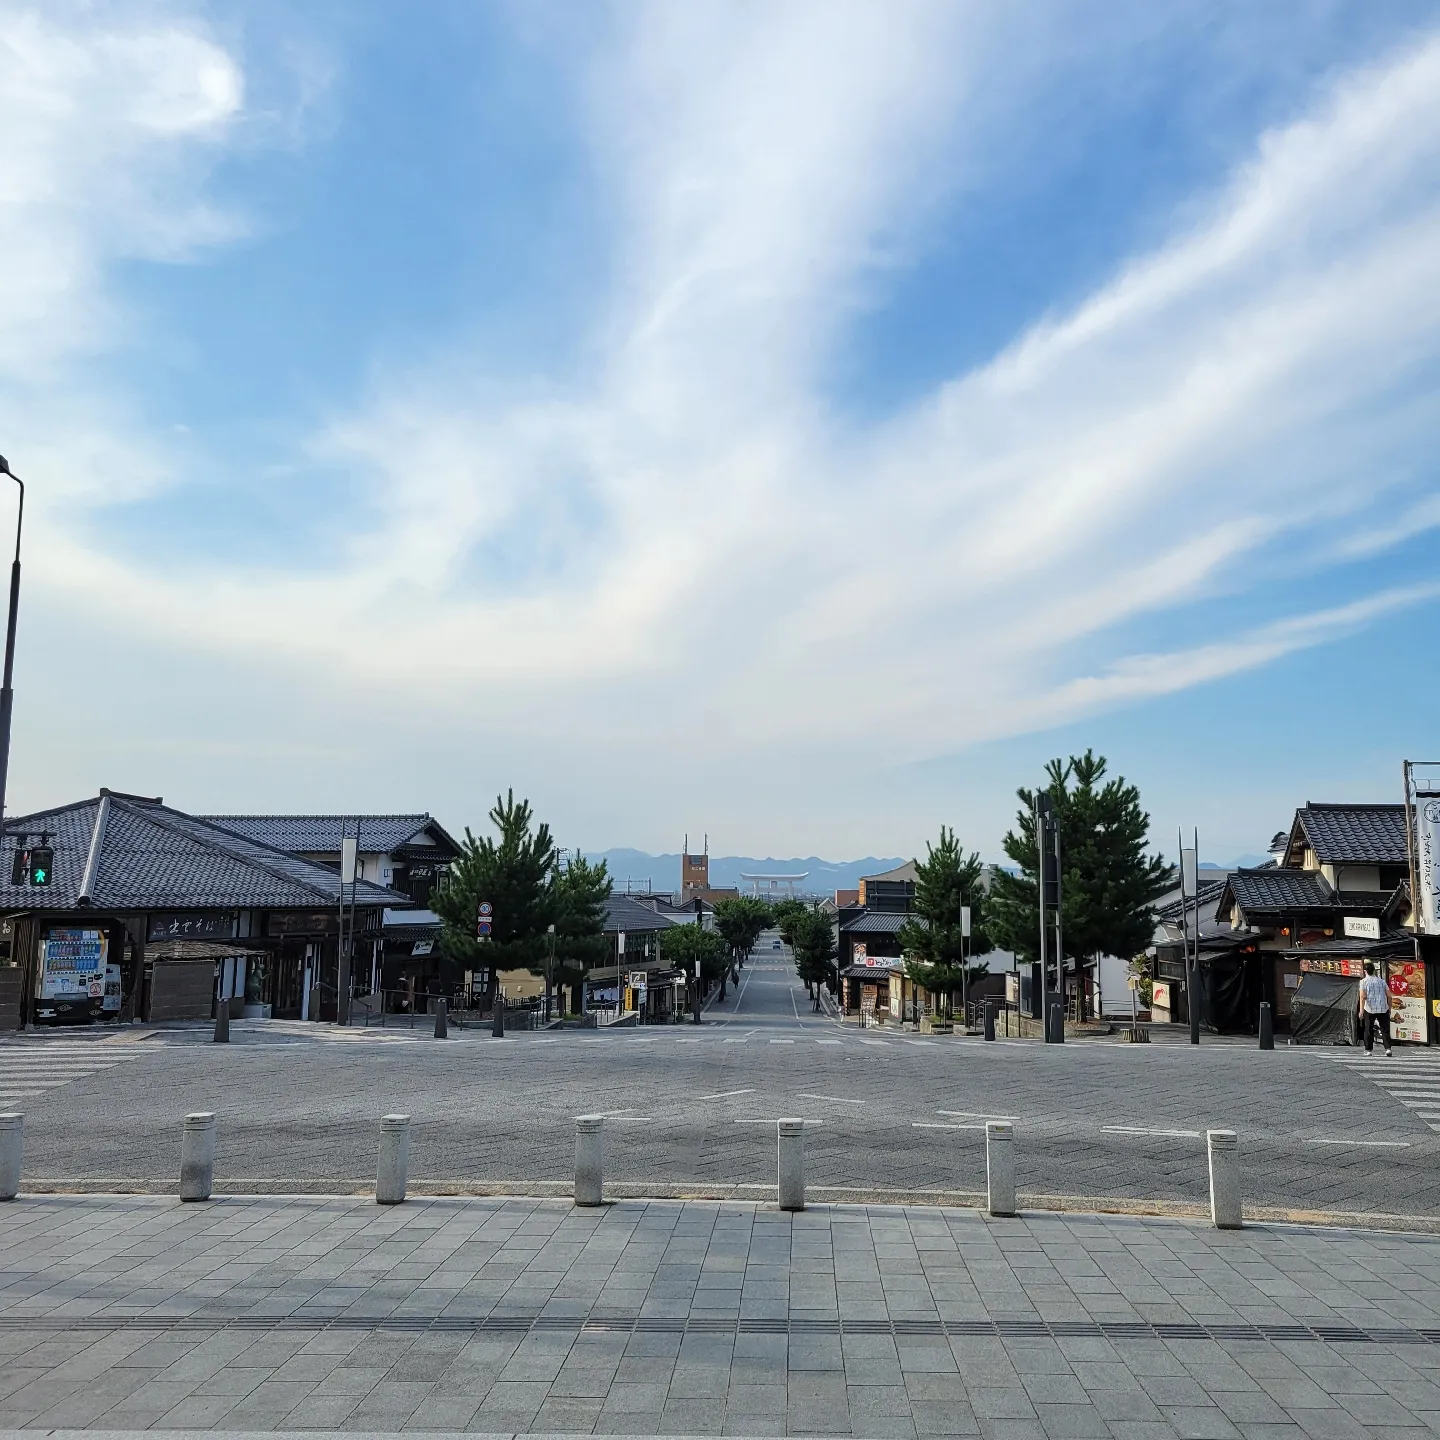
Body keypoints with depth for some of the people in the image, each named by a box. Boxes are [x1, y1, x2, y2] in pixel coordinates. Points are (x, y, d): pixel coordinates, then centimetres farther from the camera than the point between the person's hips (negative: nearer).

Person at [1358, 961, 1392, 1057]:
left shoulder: (1364, 982, -1)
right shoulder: (1381, 981, 10)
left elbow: (1363, 996, -11)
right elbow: (1389, 996, 9)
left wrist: (1361, 1010, -14)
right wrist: (1389, 1008, 20)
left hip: (1369, 1009, -3)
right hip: (1383, 1009, 3)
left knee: (1368, 1030, 6)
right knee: (1385, 1029, 6)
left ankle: (1369, 1050, 7)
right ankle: (1388, 1048, -6)